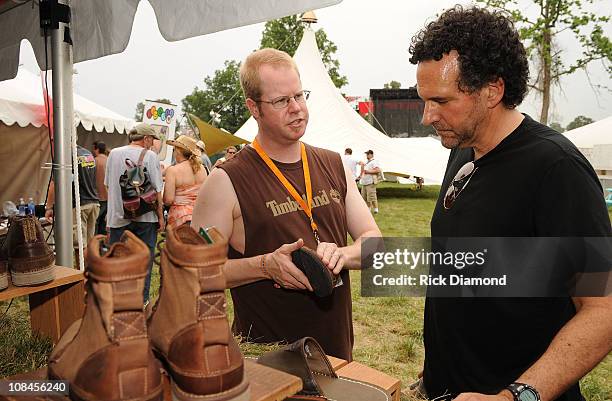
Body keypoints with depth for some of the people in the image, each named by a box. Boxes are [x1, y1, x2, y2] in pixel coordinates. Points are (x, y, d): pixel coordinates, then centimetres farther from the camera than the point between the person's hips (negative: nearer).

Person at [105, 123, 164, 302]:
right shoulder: (149, 156, -8)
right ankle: (141, 298, 14)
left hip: (118, 215, 3)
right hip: (145, 216, -3)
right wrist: (160, 216, -3)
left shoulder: (113, 154, 4)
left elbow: (108, 185, 12)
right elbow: (156, 190, -10)